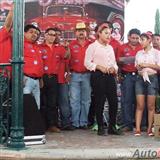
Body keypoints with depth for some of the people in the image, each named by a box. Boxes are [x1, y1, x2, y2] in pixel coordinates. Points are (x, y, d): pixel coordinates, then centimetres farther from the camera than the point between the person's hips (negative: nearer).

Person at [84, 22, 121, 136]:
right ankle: (100, 127, 8)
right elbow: (87, 62, -6)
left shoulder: (110, 47, 19)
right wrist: (99, 67, -15)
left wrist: (114, 68, 0)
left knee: (114, 101, 1)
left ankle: (112, 127, 12)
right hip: (98, 76, -6)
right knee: (99, 102, -2)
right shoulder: (92, 46, 0)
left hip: (110, 76, 6)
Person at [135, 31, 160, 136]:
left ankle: (150, 128, 5)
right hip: (140, 78, 3)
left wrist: (147, 65, -11)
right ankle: (138, 128, -4)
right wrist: (138, 67, -3)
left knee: (151, 105, 0)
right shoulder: (139, 53, 15)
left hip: (152, 78, -3)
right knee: (140, 105, -2)